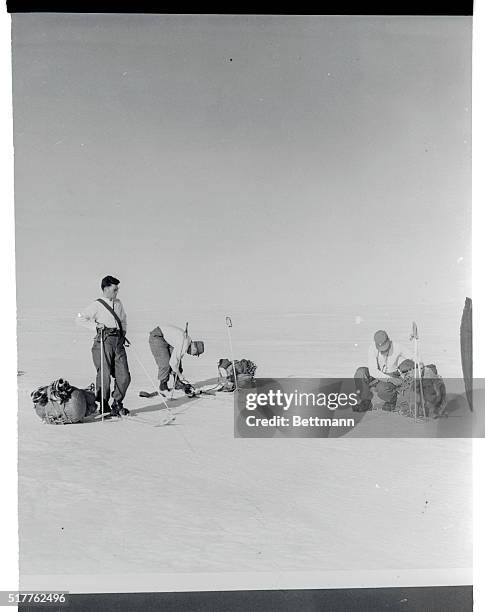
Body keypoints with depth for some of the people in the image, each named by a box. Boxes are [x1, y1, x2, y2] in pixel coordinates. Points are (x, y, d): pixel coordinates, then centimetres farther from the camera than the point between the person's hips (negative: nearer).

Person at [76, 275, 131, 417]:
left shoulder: (118, 303, 17)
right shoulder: (97, 305, -1)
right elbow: (80, 318, -2)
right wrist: (95, 325, -10)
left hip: (118, 341, 5)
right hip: (104, 341, -5)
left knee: (124, 376, 0)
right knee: (105, 375, -4)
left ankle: (117, 403, 16)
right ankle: (103, 405, 12)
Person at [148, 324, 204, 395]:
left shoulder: (188, 339, 3)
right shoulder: (184, 344, -25)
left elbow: (178, 358, 10)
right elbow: (172, 362, -23)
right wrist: (180, 375, -11)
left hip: (165, 339, 10)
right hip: (156, 337, -10)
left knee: (178, 360, 6)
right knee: (165, 363, -13)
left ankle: (178, 383, 15)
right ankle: (162, 387, 1)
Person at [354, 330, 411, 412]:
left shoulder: (396, 347, -19)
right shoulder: (372, 349, -20)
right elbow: (372, 371, -25)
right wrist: (389, 379, -35)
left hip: (392, 376, -2)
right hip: (376, 375, 2)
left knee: (382, 389, -35)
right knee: (360, 372, -28)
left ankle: (391, 400, 2)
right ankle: (366, 402, -15)